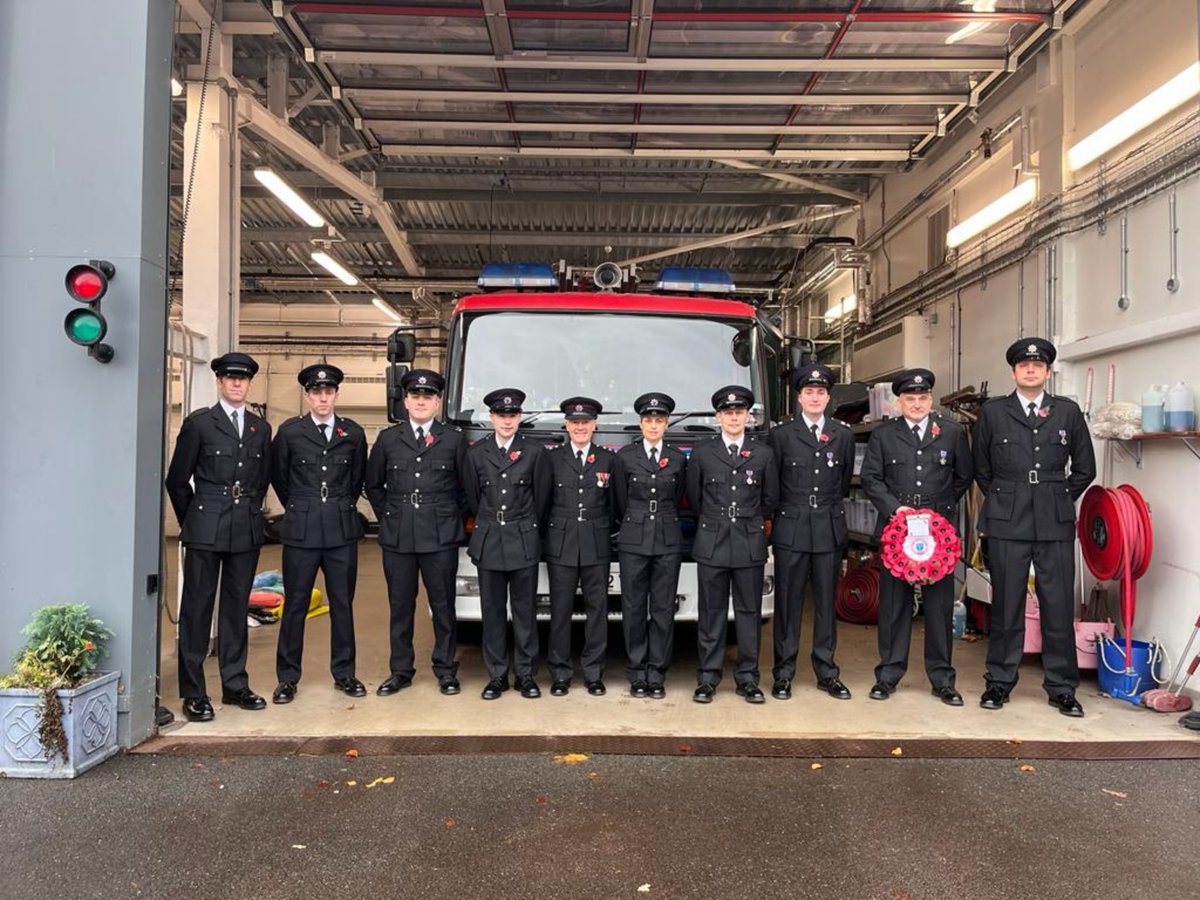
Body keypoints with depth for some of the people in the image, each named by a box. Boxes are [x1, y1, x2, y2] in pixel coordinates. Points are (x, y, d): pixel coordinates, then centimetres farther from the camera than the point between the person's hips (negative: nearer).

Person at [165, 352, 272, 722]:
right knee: (197, 607, 1)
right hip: (206, 531, -4)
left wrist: (250, 513, 12)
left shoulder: (261, 428, 12)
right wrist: (191, 521, 6)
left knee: (237, 606, 11)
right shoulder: (198, 423, 0)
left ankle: (235, 685, 21)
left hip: (247, 531, 4)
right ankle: (193, 692, 9)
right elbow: (177, 479, 2)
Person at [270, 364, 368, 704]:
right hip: (301, 531, -1)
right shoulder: (290, 431, 0)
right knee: (295, 605, 4)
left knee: (342, 603, 7)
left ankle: (344, 673, 19)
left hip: (342, 530, 1)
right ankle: (287, 678, 16)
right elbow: (278, 476, 12)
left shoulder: (353, 433, 4)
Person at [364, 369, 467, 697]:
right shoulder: (388, 438, 8)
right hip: (397, 536, 2)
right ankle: (400, 670, 19)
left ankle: (445, 670, 17)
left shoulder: (453, 439, 4)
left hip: (441, 536, -1)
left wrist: (454, 517, 5)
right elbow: (373, 485, 16)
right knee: (400, 606, 8)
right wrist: (388, 516, 10)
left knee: (443, 605, 5)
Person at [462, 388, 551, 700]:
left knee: (525, 610, 3)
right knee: (492, 610, 6)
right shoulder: (476, 453, 5)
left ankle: (526, 674, 13)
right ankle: (496, 675, 15)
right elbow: (472, 498, 14)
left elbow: (541, 498, 7)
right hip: (488, 542, 1)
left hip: (524, 542, -1)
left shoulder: (534, 452, 1)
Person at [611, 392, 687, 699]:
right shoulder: (625, 456, 2)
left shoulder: (678, 459, 7)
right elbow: (619, 502, 10)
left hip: (668, 541, 1)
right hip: (633, 541, -1)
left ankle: (657, 674, 11)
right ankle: (637, 674, 12)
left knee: (663, 609, 2)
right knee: (634, 608, 2)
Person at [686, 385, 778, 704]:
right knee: (711, 614, 4)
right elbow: (694, 498, 12)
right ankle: (707, 678, 11)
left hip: (750, 545, 1)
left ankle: (747, 678, 14)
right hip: (712, 545, 0)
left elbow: (770, 499, 13)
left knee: (749, 613, 5)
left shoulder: (764, 454, 6)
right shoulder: (702, 454, 4)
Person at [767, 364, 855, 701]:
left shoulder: (843, 436, 8)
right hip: (790, 531, -2)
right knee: (788, 603, 3)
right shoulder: (781, 435, 1)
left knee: (826, 603, 9)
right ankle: (783, 674, 11)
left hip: (829, 531, 2)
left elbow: (844, 481, 18)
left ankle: (826, 672, 19)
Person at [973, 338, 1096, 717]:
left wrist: (1058, 501, 10)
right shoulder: (992, 412, 5)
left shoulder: (1068, 412, 8)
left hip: (1056, 525, 1)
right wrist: (1003, 501, 10)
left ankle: (1062, 688, 16)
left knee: (1058, 607, 3)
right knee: (1006, 606, 5)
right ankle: (1000, 682, 16)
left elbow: (1085, 468, 14)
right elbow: (981, 468, 12)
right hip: (1007, 523, -1)